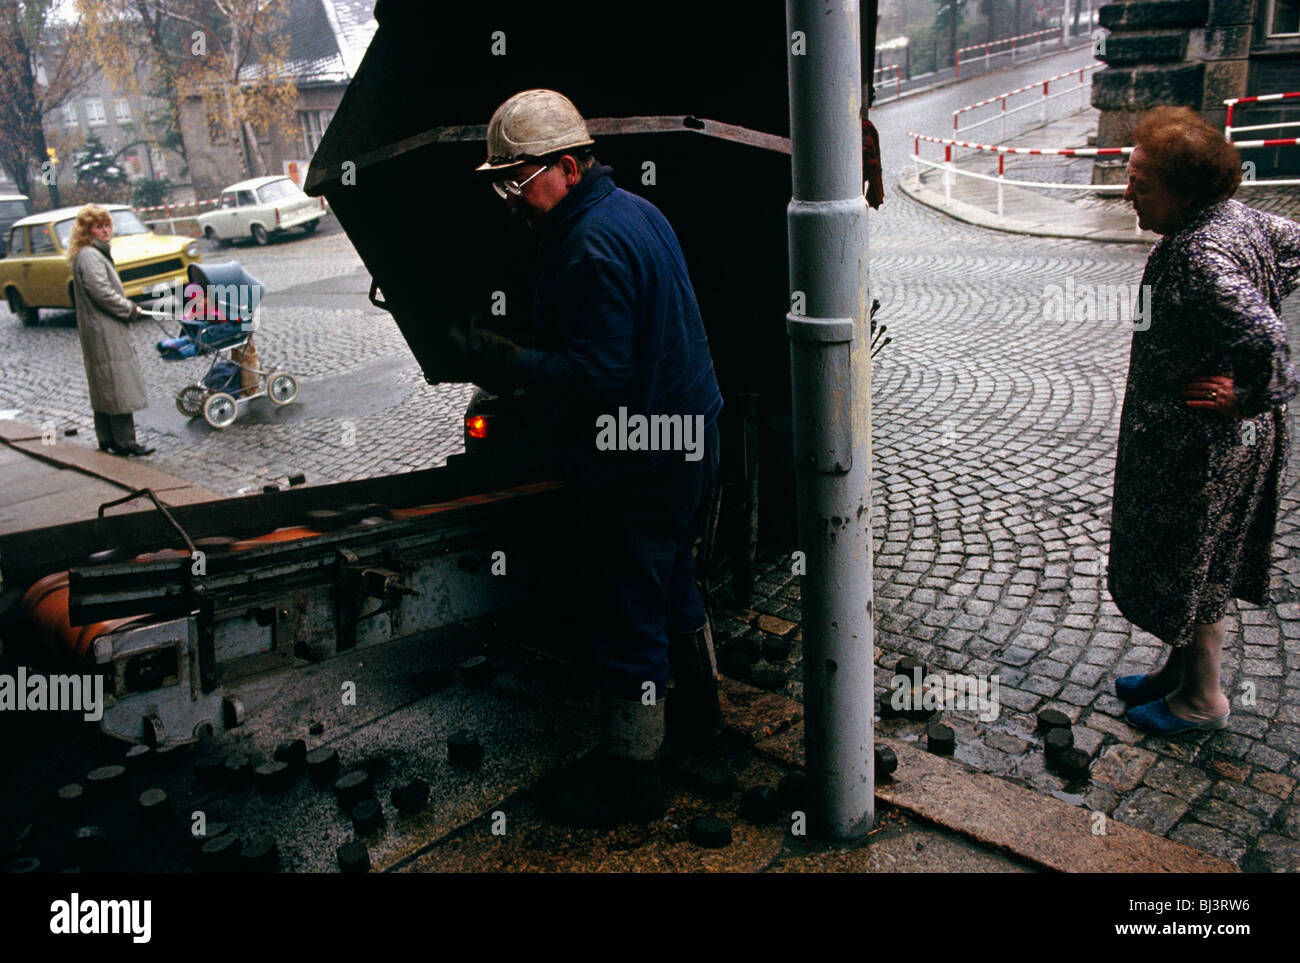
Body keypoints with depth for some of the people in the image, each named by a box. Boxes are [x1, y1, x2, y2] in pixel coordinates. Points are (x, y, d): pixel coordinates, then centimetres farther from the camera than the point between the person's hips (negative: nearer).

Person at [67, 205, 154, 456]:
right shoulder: (89, 256, -15)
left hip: (97, 332, 11)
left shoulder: (97, 253, 17)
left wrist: (127, 306, 10)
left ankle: (107, 439, 20)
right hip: (105, 333, -11)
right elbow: (102, 293, -21)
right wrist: (130, 309, -10)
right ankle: (124, 442, -6)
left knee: (103, 388, 13)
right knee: (119, 387, -8)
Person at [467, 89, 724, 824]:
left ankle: (633, 780, 14)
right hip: (686, 436, 11)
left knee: (628, 614, 0)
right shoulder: (635, 211, 11)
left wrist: (509, 364, -20)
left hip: (640, 460, -11)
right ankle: (699, 716, 45)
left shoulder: (592, 247, -22)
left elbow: (598, 373, -27)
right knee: (674, 585, 25)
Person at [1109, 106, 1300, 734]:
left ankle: (1202, 700, 26)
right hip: (1209, 440, 10)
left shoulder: (1199, 257, -30)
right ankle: (1181, 671, 39)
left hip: (1201, 443, -10)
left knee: (1187, 568, 8)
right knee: (1194, 564, 22)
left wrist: (1249, 397, -24)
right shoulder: (1236, 217, 1)